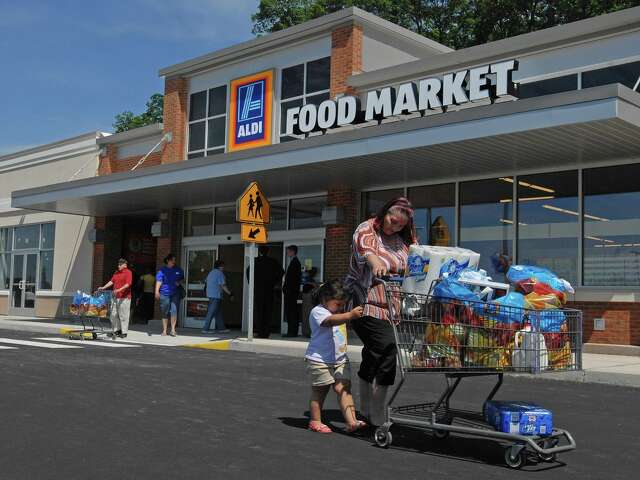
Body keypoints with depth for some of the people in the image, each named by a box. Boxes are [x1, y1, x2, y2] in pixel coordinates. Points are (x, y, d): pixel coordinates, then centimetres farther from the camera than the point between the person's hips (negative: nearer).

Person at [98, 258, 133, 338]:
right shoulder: (116, 273, 18)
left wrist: (119, 290, -27)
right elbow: (111, 281, 15)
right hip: (115, 297, 8)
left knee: (123, 315, -5)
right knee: (114, 315, 8)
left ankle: (124, 332, 1)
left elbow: (128, 284, -16)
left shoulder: (128, 272, -5)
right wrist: (103, 287, 3)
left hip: (124, 298, -7)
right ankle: (116, 330, 18)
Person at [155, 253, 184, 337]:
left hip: (175, 293, 1)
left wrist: (179, 282, 0)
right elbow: (158, 281, -4)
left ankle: (173, 329, -6)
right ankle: (164, 330, 16)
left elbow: (182, 279, 22)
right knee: (165, 313, 6)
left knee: (174, 310, -13)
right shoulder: (162, 270, 1)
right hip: (165, 294, -1)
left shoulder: (178, 270, 10)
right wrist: (157, 291, -14)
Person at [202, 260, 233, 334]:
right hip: (216, 295, -10)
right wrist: (230, 294, -10)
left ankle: (221, 328, 19)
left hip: (210, 295, 10)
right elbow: (223, 285, -14)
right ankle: (205, 329, -9)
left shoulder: (211, 272, 17)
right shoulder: (220, 273, -10)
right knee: (211, 312, -8)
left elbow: (206, 281, 20)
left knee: (218, 312, 14)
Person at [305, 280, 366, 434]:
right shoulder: (318, 311, -13)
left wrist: (359, 314, 6)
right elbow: (330, 321, -33)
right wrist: (351, 315, -44)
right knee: (320, 391, 5)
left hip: (340, 359, 7)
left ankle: (351, 421, -10)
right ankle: (315, 422, 18)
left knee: (344, 388, -5)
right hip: (320, 360, -7)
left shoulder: (339, 312, 15)